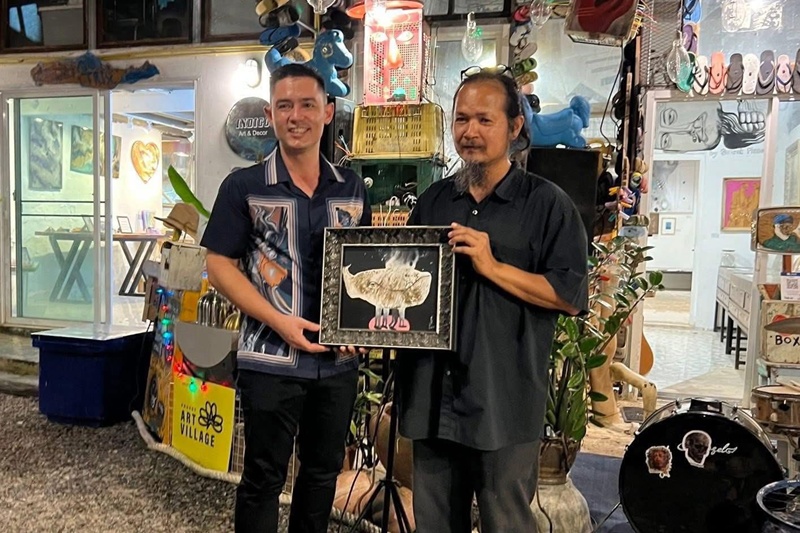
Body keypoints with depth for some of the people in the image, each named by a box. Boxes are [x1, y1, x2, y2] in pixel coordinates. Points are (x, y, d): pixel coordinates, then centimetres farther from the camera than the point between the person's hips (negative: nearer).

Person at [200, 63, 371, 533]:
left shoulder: (353, 188, 6)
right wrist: (279, 321, -18)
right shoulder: (244, 187, -4)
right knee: (264, 477, 9)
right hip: (271, 360, -3)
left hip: (339, 360, 4)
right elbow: (220, 266, -7)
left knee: (324, 471, 19)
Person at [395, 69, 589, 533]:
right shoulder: (433, 200, 10)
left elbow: (572, 296, -12)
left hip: (504, 403, -5)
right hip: (432, 396, 5)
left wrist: (493, 266, -19)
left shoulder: (547, 203, -5)